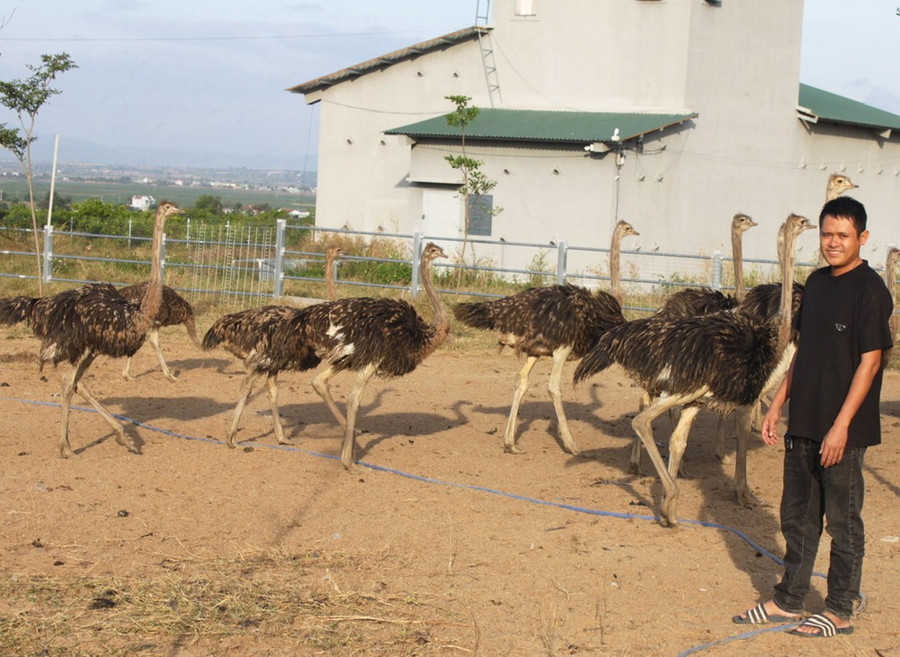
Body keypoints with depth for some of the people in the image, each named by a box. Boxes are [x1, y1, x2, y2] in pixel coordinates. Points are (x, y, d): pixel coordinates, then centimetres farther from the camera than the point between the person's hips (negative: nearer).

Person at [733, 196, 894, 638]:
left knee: (843, 522, 3)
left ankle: (840, 612, 14)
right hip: (803, 422, 8)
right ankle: (787, 602, 26)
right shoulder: (817, 283, 10)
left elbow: (870, 361, -16)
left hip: (843, 428, -8)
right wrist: (778, 403, 13)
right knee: (797, 517, 15)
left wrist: (841, 426, -19)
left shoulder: (869, 290, -13)